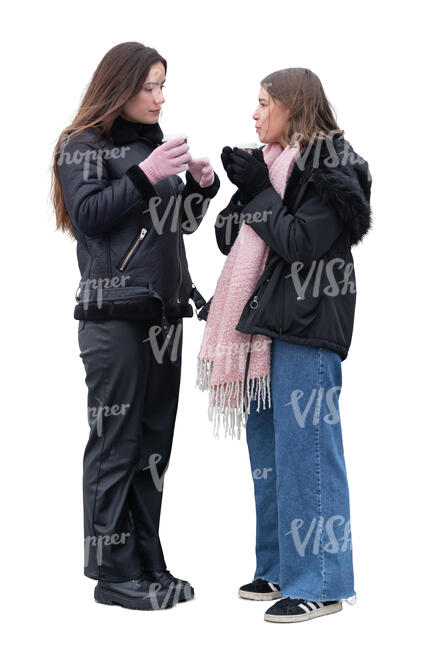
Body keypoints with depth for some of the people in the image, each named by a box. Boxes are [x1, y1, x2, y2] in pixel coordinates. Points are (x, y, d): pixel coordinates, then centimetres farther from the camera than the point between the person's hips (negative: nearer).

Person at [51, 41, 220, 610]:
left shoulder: (153, 143, 18)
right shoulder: (84, 146, -1)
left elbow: (181, 223, 22)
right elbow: (88, 216, -14)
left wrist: (201, 184, 4)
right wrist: (144, 176, -18)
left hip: (164, 312, 7)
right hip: (114, 313, -7)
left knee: (154, 442, 8)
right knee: (116, 442, -5)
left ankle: (147, 565, 15)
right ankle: (113, 573, 2)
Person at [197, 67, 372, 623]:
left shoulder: (329, 168, -8)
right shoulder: (270, 162, 17)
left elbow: (302, 242, -18)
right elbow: (228, 239, 14)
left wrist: (257, 190, -10)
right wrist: (243, 190, -1)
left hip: (305, 328, -9)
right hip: (262, 325, 9)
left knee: (305, 451, -7)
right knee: (267, 450, 14)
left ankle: (320, 583, 1)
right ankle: (280, 569, 25)